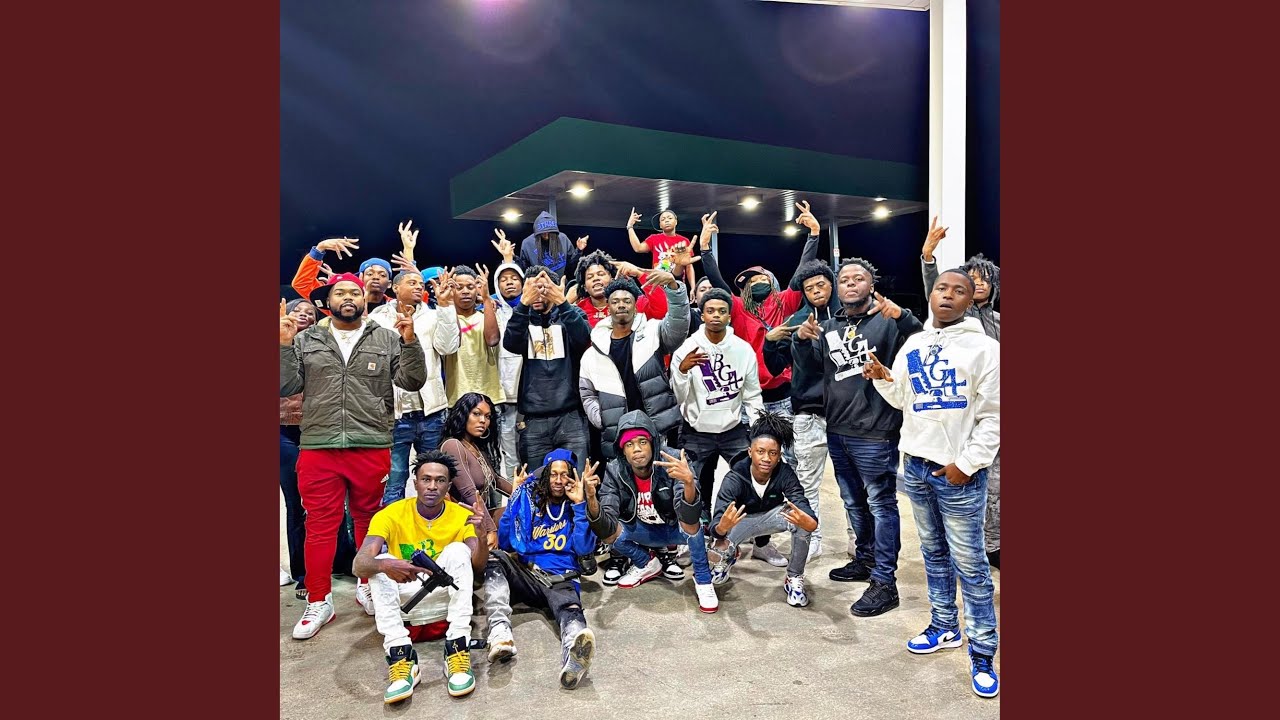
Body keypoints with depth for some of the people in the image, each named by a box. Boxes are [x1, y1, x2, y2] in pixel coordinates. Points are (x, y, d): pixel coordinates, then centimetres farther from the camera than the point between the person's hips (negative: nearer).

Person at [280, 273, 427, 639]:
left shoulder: (388, 339, 6)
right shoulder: (306, 340, 10)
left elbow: (413, 381, -1)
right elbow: (286, 387, 5)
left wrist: (410, 341, -14)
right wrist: (284, 345, -6)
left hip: (372, 447, 0)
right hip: (317, 448, 1)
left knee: (370, 521, 12)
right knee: (319, 525, 4)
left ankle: (368, 585, 29)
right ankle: (319, 601, 14)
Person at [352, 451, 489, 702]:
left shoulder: (461, 515, -6)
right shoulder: (390, 515, -9)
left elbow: (479, 567, -18)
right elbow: (359, 564, -22)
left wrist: (481, 534, -39)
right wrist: (385, 565, -46)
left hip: (446, 599, 0)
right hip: (404, 604, 0)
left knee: (457, 550, -24)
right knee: (381, 563, -25)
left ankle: (457, 648, -31)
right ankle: (400, 654, -36)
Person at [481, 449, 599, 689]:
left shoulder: (578, 508, 13)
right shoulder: (528, 499, 13)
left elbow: (584, 548, -2)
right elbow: (505, 542, 7)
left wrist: (579, 505, -7)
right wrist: (514, 499, -1)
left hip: (559, 578, -1)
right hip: (522, 573, 2)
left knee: (569, 607, -35)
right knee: (494, 559, -29)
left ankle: (574, 653, -71)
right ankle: (500, 633, -49)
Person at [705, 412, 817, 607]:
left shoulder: (785, 474, -28)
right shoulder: (734, 478, -32)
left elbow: (801, 502, -40)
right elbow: (716, 525, -38)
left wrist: (810, 522, -65)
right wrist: (721, 527, -64)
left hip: (771, 516, 1)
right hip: (740, 518, -1)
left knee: (802, 519, -30)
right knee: (719, 549, -29)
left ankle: (794, 579, -7)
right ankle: (727, 558, 14)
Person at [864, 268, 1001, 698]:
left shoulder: (984, 348, -7)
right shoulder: (913, 344, 10)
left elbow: (994, 416, -9)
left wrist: (966, 464, -14)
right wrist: (882, 378, -1)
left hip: (959, 472, -5)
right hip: (915, 465, 6)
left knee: (969, 563, -2)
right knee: (933, 552, 17)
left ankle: (983, 653, 9)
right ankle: (945, 627, 32)